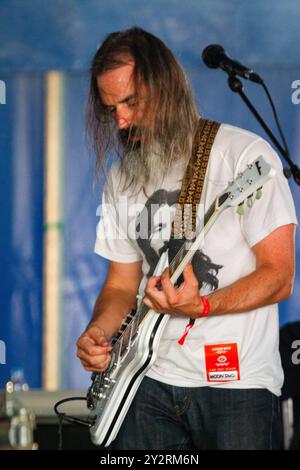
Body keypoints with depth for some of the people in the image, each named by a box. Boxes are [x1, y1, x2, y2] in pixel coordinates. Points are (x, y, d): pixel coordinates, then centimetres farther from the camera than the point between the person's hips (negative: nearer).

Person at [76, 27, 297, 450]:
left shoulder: (244, 155, -7)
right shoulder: (123, 177, 11)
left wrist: (198, 306, -24)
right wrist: (97, 332, -4)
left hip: (237, 382, -5)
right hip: (152, 383, 5)